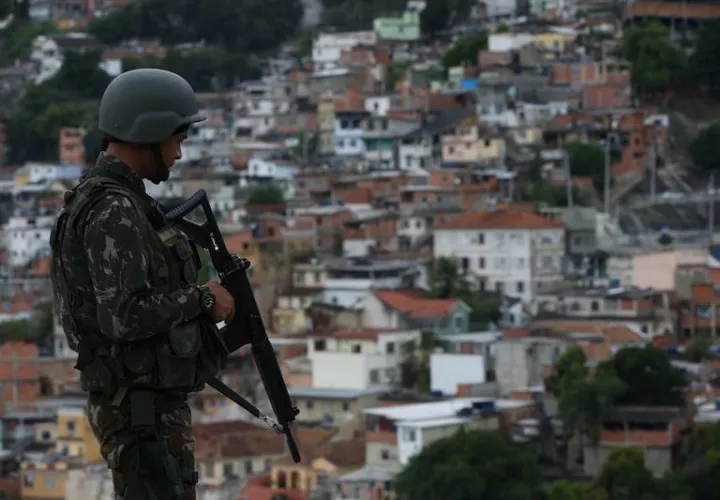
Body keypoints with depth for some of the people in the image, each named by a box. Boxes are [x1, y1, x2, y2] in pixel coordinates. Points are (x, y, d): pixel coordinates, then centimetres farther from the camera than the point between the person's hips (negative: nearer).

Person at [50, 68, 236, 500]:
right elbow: (124, 317, -28)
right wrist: (201, 299, -14)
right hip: (142, 413, -11)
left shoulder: (115, 201, 14)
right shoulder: (113, 212, -20)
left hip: (147, 404, 11)